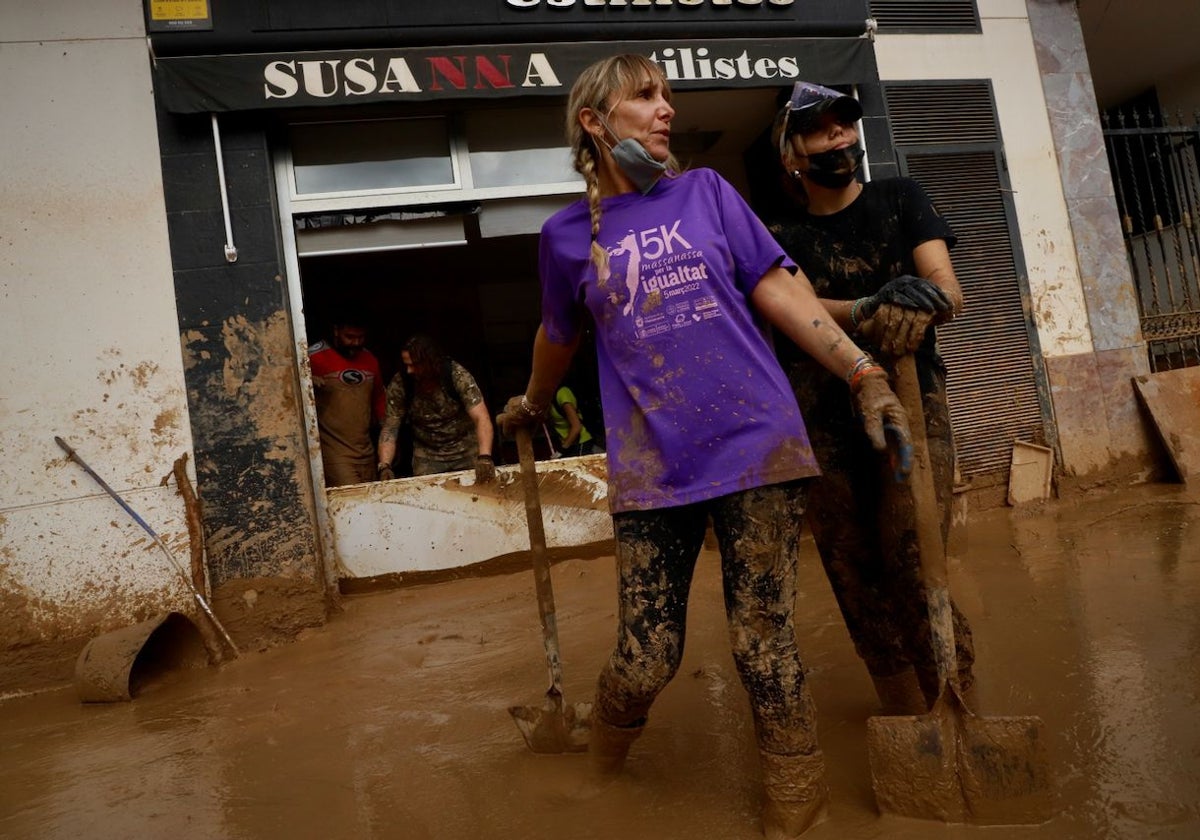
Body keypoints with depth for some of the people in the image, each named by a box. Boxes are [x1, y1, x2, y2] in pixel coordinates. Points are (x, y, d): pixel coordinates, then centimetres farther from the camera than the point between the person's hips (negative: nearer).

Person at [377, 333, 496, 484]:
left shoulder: (457, 375, -21)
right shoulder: (399, 384, -15)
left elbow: (481, 418, -29)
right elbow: (390, 428, -10)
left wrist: (485, 457, -45)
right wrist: (384, 466, -26)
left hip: (466, 453, -1)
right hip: (427, 457, 1)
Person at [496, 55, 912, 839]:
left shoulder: (706, 190, 9)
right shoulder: (568, 234, 8)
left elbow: (778, 288, 4)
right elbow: (561, 334, 24)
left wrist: (863, 372, -4)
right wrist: (531, 405, 37)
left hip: (755, 445, 0)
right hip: (652, 468, 0)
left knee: (764, 647, 5)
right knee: (645, 662, 3)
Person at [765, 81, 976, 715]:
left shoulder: (900, 199, 11)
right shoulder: (780, 234, 10)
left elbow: (949, 289, -2)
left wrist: (924, 300, -27)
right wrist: (868, 312, -30)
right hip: (820, 413, 1)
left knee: (913, 562, -15)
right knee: (853, 572, 1)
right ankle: (907, 718, 16)